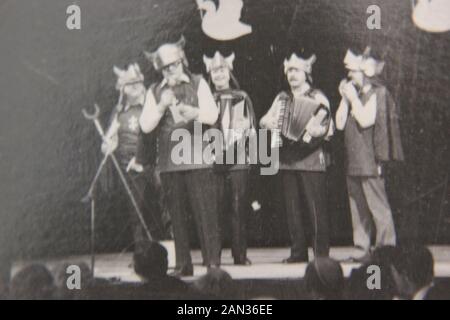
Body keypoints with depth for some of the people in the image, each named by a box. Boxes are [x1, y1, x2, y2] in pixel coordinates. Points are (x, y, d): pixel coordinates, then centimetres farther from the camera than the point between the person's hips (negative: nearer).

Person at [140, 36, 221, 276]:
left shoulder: (198, 83, 7)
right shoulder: (155, 92, 12)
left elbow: (212, 116, -3)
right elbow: (145, 126, 3)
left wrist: (190, 111, -21)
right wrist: (162, 106, -11)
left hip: (198, 161, -2)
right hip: (168, 163, 3)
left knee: (206, 214, -5)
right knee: (177, 216, 6)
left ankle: (212, 262, 1)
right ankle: (182, 264, 14)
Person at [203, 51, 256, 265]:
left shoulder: (242, 98, 14)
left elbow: (251, 127, 14)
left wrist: (241, 131, -3)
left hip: (238, 159, 0)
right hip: (213, 159, 0)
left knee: (239, 208, -2)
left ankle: (240, 255, 3)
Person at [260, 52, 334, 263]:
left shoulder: (317, 98, 2)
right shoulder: (282, 98, 17)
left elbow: (328, 128, -5)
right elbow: (264, 120, 23)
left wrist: (318, 130, -26)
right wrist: (268, 122, 1)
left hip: (311, 160, -5)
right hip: (286, 160, 5)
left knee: (316, 208, -5)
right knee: (293, 208, 7)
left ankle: (321, 253, 1)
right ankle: (298, 252, 14)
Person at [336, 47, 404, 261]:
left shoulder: (377, 92, -4)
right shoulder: (354, 94, 18)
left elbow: (365, 120, -18)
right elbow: (340, 124, 10)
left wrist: (353, 97, -9)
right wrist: (345, 98, 6)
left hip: (369, 160, -8)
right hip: (353, 161, 8)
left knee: (377, 206, -7)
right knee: (358, 207, 9)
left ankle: (386, 249, -3)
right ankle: (363, 249, 15)